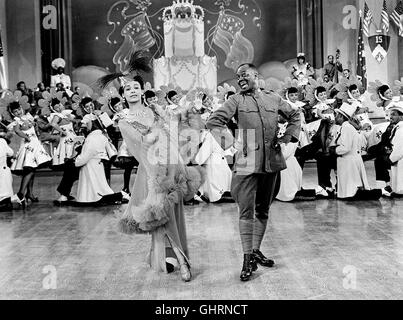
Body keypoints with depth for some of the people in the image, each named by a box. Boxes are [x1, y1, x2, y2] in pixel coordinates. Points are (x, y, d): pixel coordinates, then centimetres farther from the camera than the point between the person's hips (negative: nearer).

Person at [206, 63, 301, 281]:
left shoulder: (273, 99, 11)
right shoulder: (236, 101, 2)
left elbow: (295, 116, 23)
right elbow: (213, 121, -4)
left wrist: (288, 137, 10)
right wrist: (230, 142, -10)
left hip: (271, 162, 4)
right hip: (247, 163, -3)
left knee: (263, 210, 13)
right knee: (246, 211, -5)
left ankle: (256, 251, 28)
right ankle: (248, 259, 3)